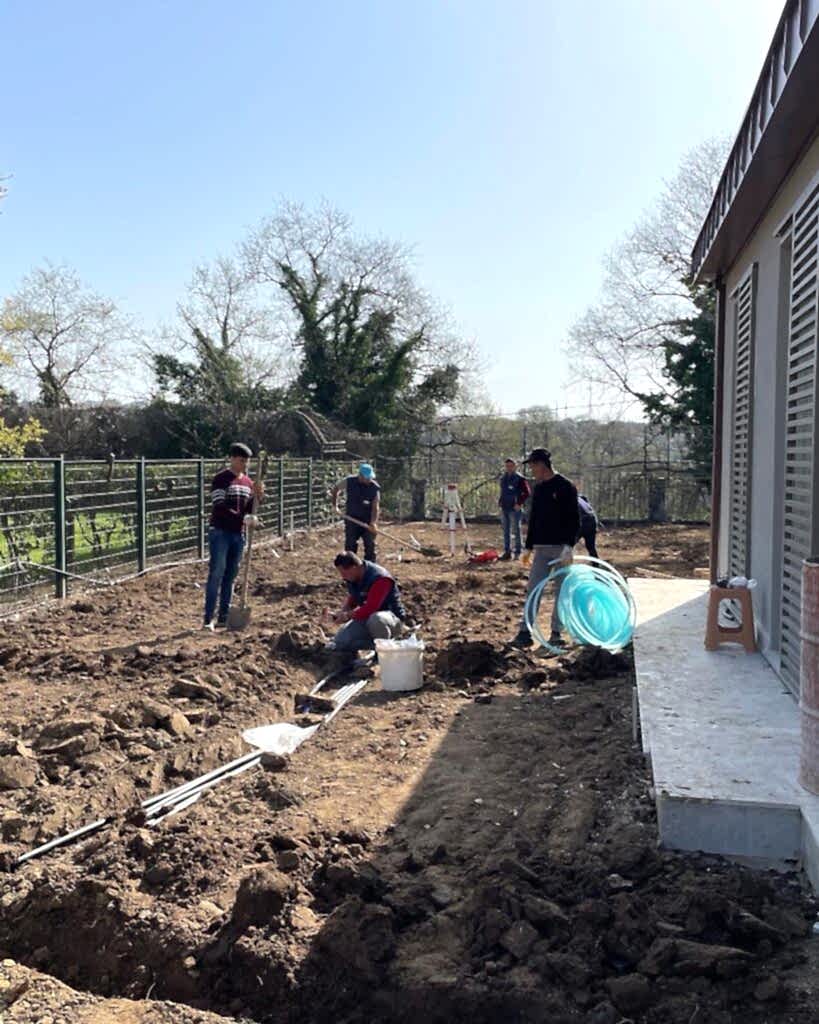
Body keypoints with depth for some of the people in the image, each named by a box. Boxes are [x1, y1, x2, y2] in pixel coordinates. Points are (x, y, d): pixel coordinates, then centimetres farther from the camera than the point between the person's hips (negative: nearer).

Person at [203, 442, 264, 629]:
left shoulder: (248, 482, 12)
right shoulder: (221, 479, -7)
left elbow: (250, 510, 10)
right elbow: (220, 508, -18)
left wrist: (257, 496, -8)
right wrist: (242, 518, -28)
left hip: (238, 534, 6)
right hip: (220, 532, -6)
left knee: (230, 576, 8)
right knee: (217, 572, -11)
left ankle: (224, 617, 14)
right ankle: (208, 619, -10)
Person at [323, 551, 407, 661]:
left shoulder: (379, 578, -29)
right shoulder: (353, 577, -3)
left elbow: (370, 609, -32)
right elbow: (351, 601, 10)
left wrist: (347, 616, -22)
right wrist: (337, 614, -7)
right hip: (366, 617, 7)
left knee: (375, 620, -44)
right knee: (335, 646, -5)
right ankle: (374, 641, 10)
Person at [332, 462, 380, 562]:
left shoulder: (375, 488, -11)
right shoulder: (349, 481, -7)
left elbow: (375, 507, -17)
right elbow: (336, 489, 12)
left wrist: (373, 522, -31)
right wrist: (335, 505, 8)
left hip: (368, 521, -1)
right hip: (352, 519, 1)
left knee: (370, 545, 0)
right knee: (350, 546, 4)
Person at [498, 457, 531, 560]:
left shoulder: (520, 478, -8)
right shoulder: (503, 478, 14)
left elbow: (527, 492, -13)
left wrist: (520, 503, -16)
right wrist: (500, 502, 12)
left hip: (515, 508, -7)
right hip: (504, 508, 7)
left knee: (516, 530, -1)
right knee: (506, 531, 12)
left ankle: (517, 552, 5)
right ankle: (507, 551, 19)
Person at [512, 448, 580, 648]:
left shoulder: (565, 487, -7)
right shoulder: (538, 489, 14)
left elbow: (574, 519, -11)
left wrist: (569, 546, -20)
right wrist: (529, 547, 17)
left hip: (561, 549, -5)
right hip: (541, 549, 6)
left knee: (561, 591, 3)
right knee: (532, 590, -1)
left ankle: (556, 632, 11)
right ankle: (525, 631, 0)